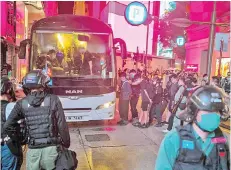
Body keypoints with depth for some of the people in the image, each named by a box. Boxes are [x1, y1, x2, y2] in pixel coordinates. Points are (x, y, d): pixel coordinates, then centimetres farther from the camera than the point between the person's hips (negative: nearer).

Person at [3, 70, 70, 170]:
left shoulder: (22, 103, 0)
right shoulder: (53, 100, -6)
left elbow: (6, 127, 4)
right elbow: (62, 125, -8)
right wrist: (66, 145, 3)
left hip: (33, 150, 2)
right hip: (51, 148, -1)